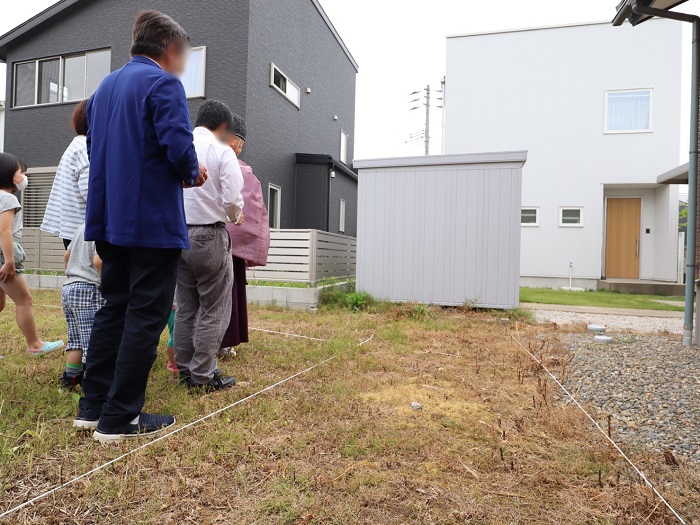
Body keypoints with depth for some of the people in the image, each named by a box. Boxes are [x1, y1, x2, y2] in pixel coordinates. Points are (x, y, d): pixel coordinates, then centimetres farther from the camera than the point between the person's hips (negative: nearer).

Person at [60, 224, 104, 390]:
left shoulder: (82, 228, 16)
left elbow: (67, 256, 23)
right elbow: (98, 261, -24)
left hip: (68, 288, 9)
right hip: (88, 291, -9)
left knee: (76, 341, 17)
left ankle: (70, 378, 23)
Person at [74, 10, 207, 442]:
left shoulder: (106, 86, 18)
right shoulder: (163, 83, -9)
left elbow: (95, 147, 20)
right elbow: (179, 147, -20)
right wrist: (193, 174, -1)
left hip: (111, 219, 9)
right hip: (154, 220, -8)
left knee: (114, 309, 16)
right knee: (146, 317, -1)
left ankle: (93, 405, 23)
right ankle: (119, 418, 7)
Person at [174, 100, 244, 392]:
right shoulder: (222, 151, -7)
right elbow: (232, 198, -15)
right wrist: (235, 217, 5)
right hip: (209, 235, -6)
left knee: (185, 307, 15)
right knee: (214, 310, 4)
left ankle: (185, 369, 24)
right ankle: (203, 375, 8)